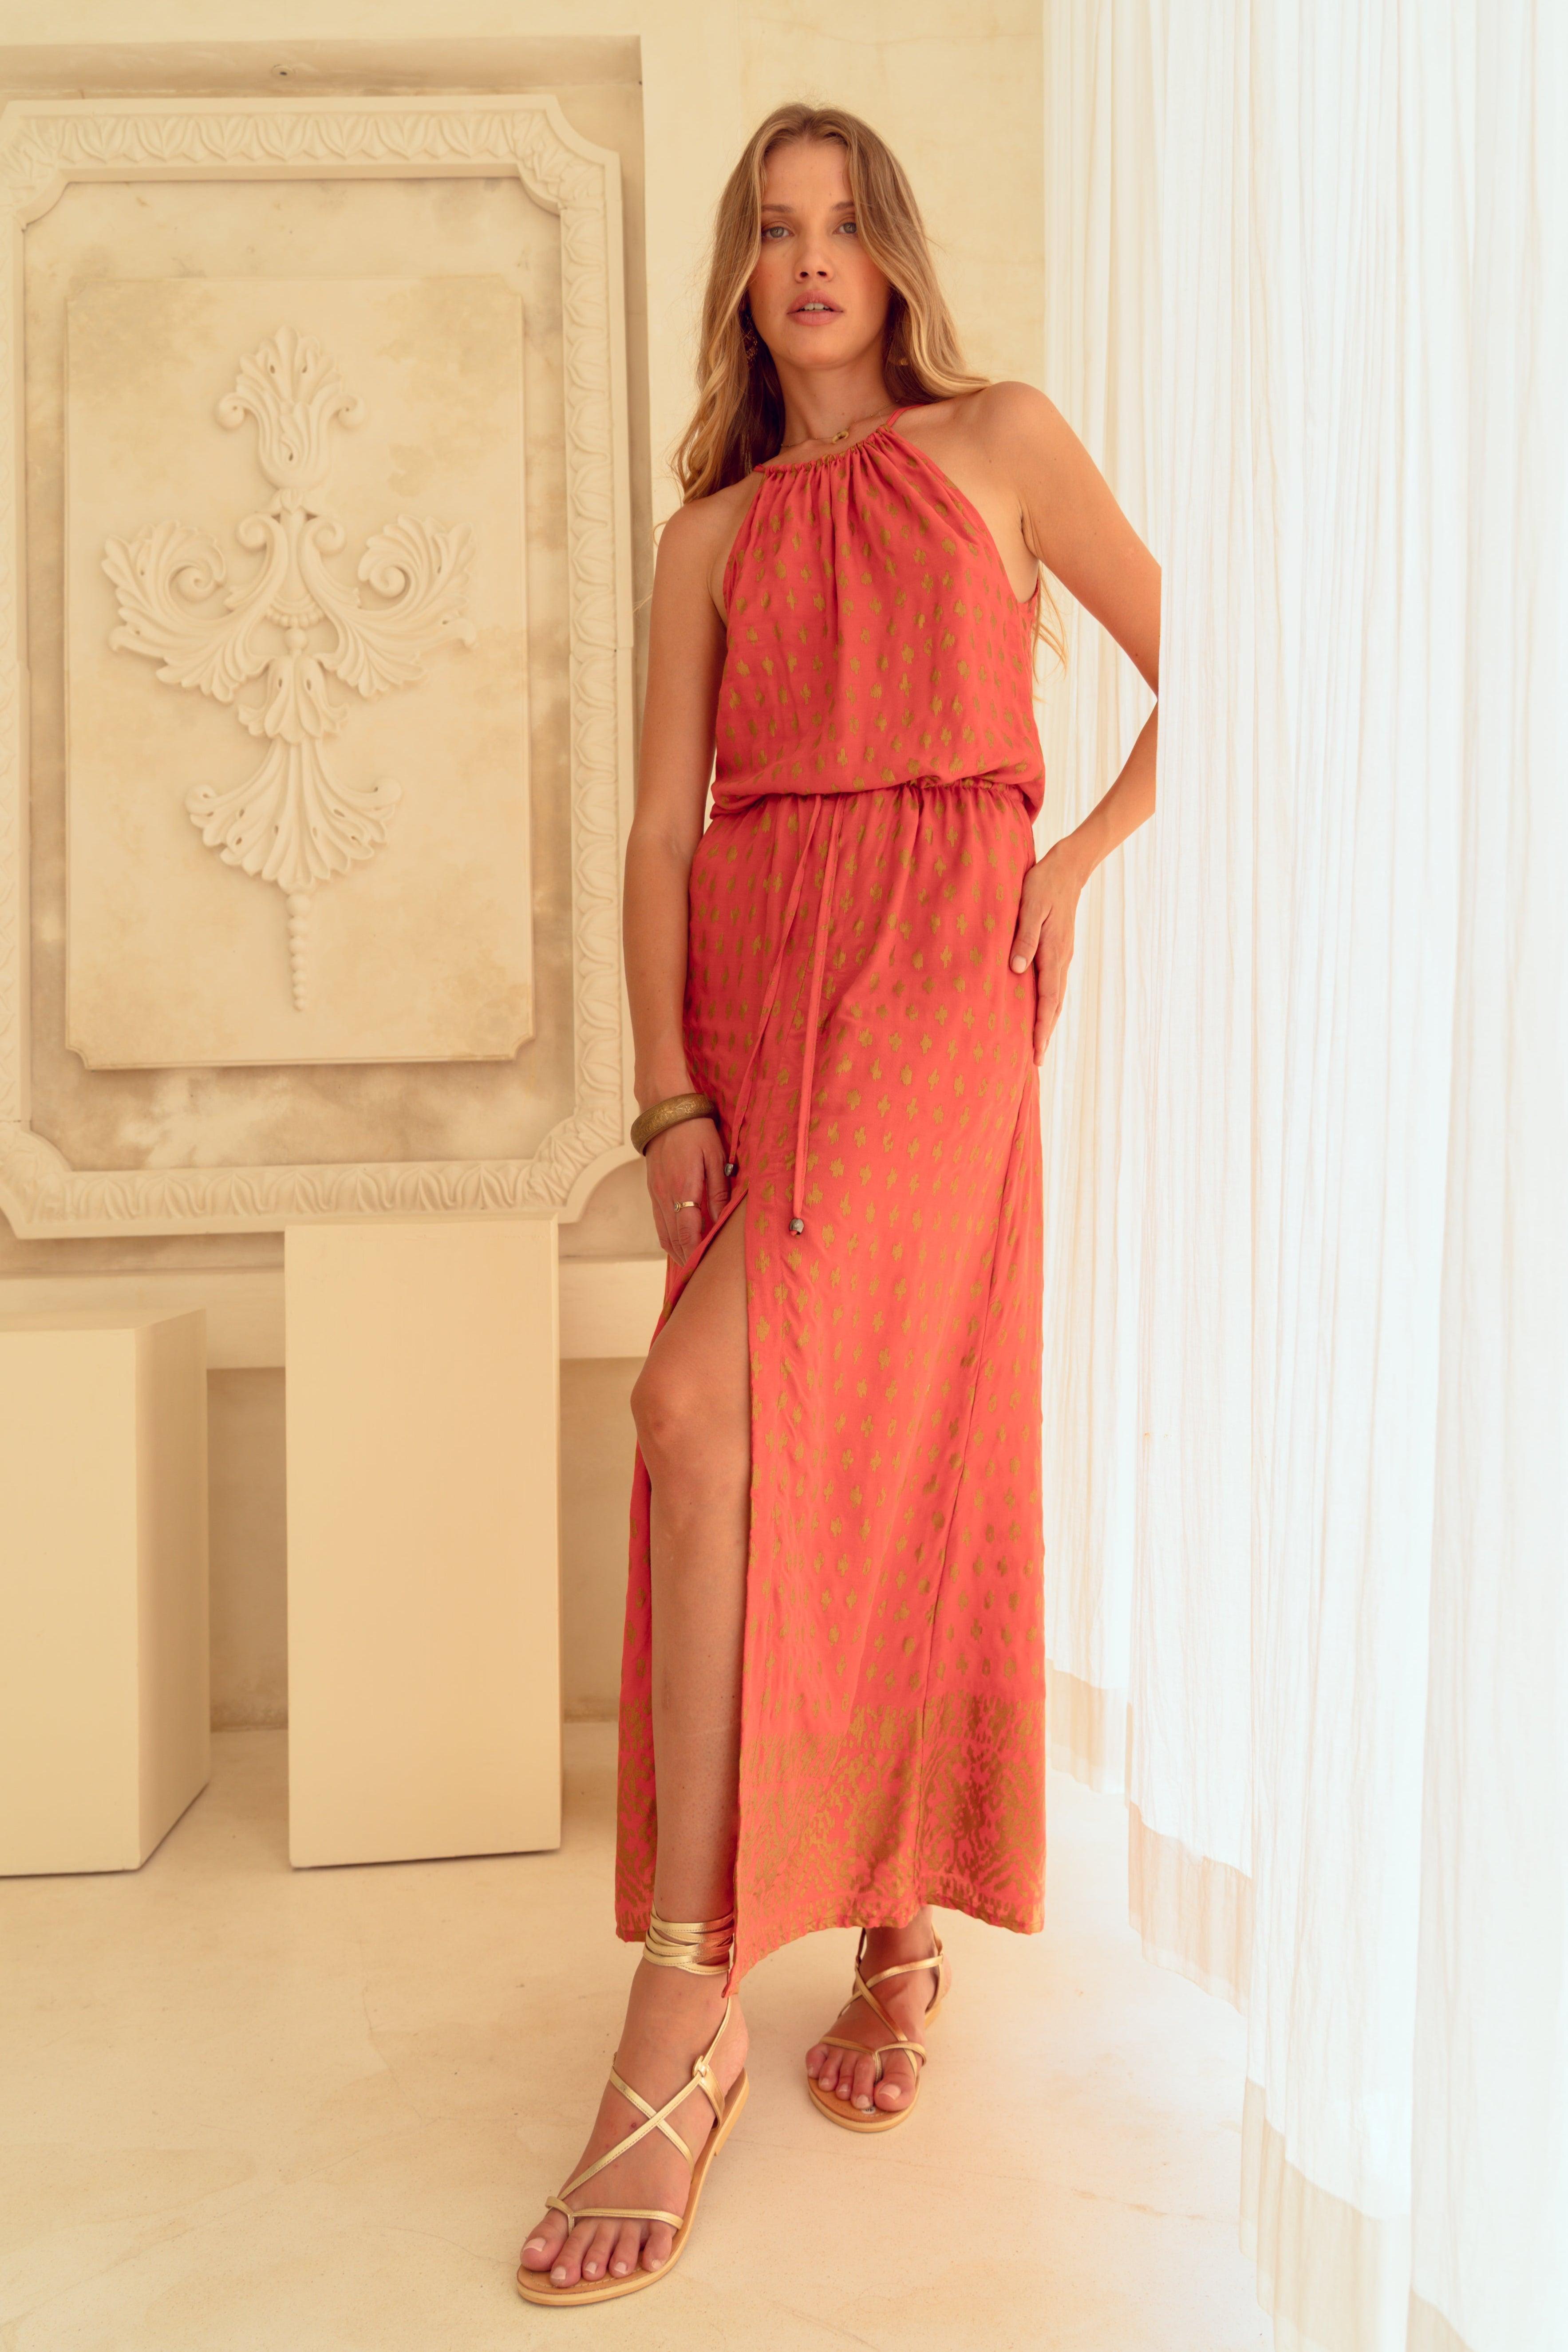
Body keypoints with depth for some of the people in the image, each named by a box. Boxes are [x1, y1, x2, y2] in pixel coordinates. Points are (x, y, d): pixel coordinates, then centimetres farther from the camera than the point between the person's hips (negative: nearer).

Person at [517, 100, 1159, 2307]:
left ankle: (686, 2004, -16)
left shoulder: (999, 442, 11)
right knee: (815, 1454, 3)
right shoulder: (712, 534, 17)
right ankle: (893, 1942, 20)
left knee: (711, 1398, -22)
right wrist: (668, 1097, -3)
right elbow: (662, 827, 7)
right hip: (752, 977, 4)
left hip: (936, 969, -4)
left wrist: (1081, 863, 2)